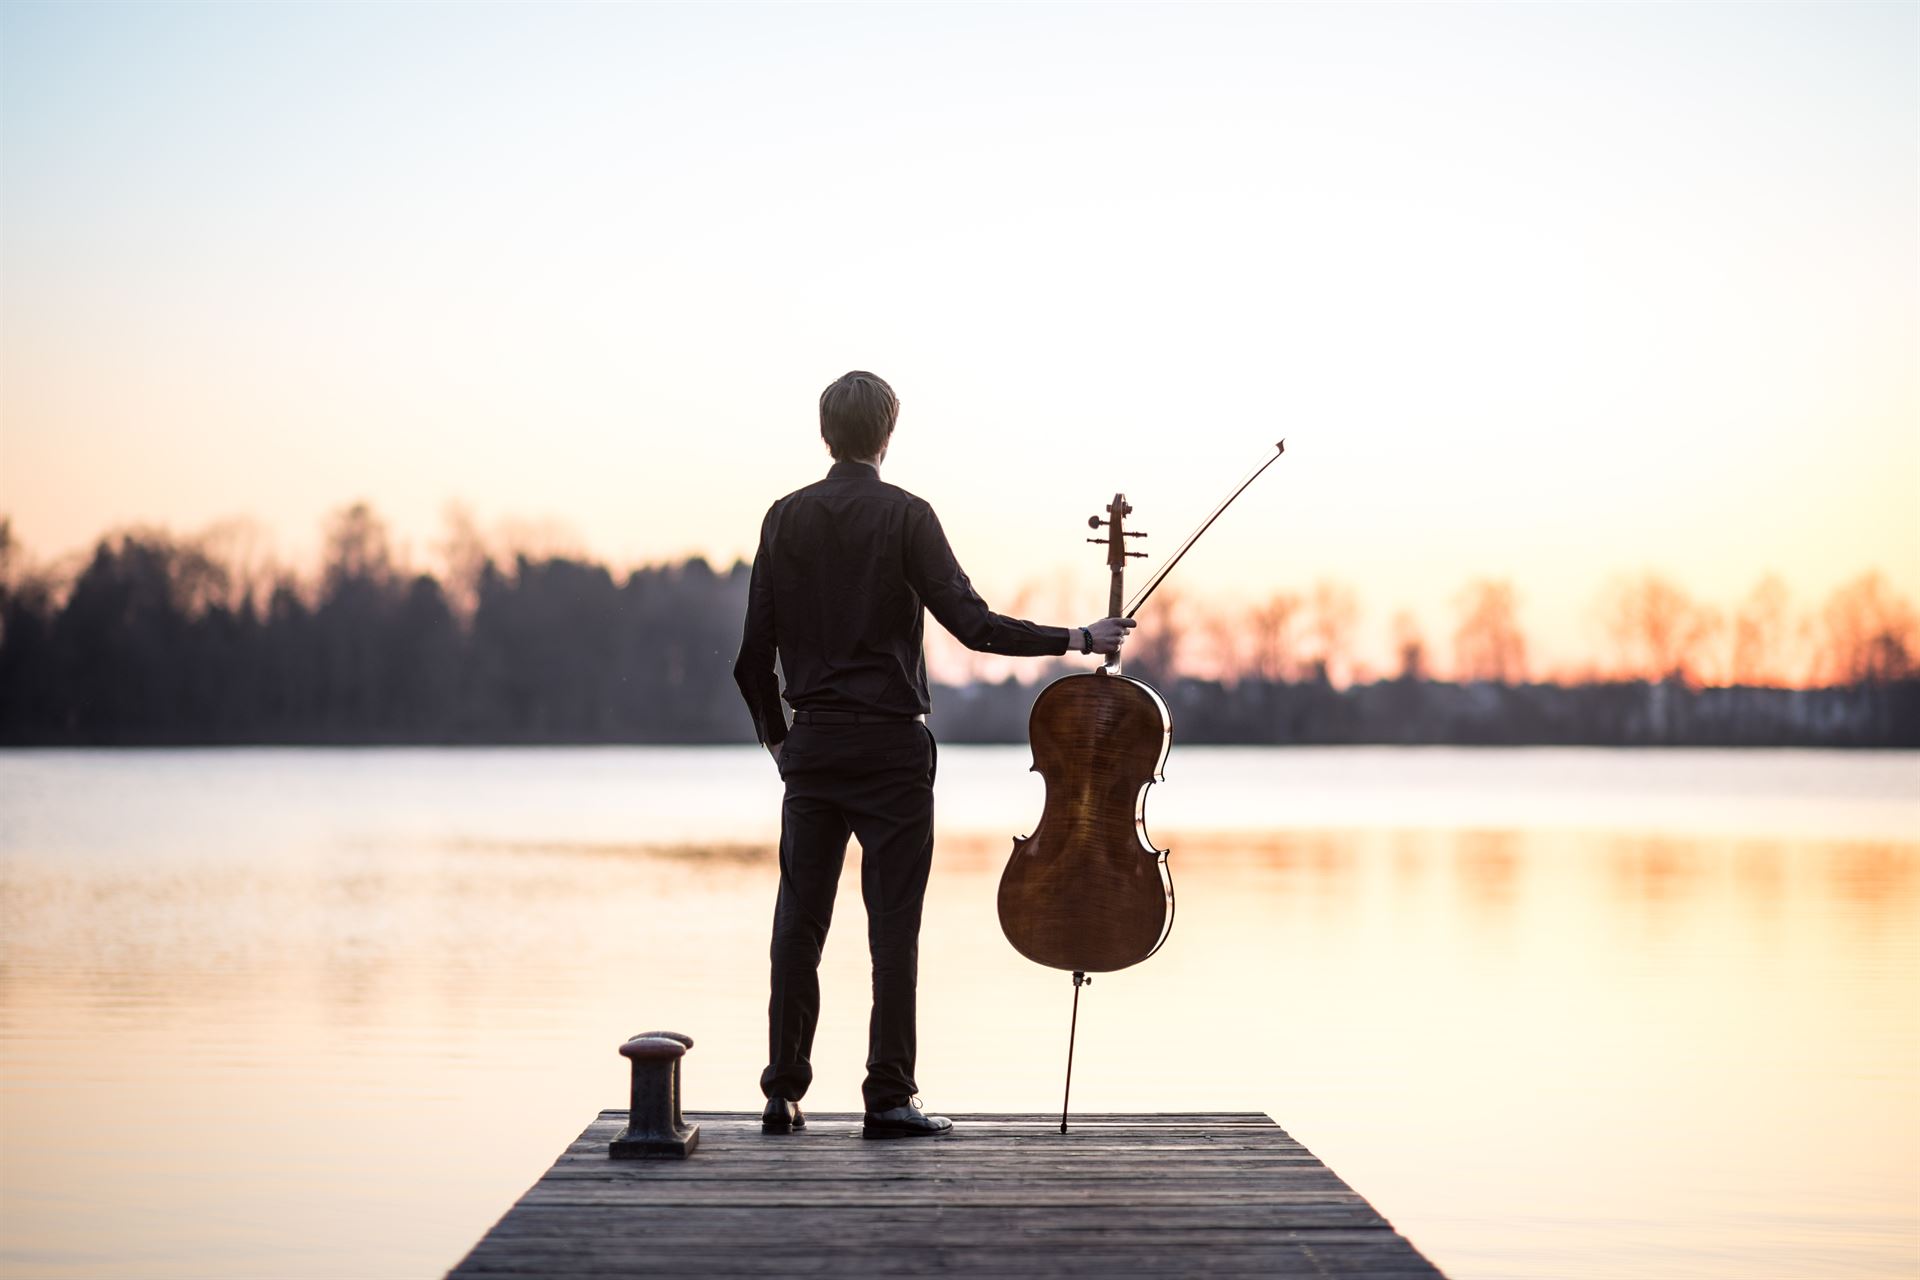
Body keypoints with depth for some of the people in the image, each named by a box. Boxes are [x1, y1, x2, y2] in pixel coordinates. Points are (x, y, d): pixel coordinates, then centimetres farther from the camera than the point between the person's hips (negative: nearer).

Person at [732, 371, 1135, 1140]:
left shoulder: (785, 519, 5)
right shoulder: (905, 516, -7)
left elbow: (754, 654, 5)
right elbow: (973, 625, -13)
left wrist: (774, 736, 19)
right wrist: (1075, 639, -4)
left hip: (811, 745, 4)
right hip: (889, 744, -4)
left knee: (800, 918, 7)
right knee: (893, 922, 0)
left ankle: (784, 1092, 9)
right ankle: (888, 1098, 0)